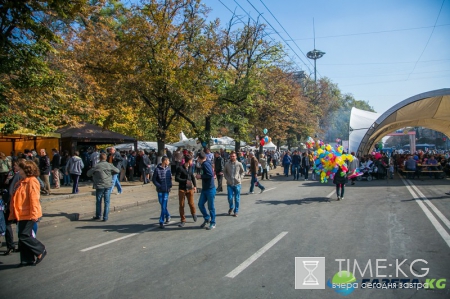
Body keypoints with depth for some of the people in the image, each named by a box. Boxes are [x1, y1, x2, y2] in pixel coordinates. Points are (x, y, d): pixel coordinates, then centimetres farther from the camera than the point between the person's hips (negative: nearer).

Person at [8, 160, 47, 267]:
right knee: (22, 237, 11)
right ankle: (27, 259, 19)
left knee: (24, 236, -9)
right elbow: (17, 199, 20)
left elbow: (34, 199, -20)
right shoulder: (22, 182, 15)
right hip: (21, 214, 10)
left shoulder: (32, 182, -14)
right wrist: (14, 214, 19)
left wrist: (33, 214, -23)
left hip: (28, 215, -10)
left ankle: (41, 251, 9)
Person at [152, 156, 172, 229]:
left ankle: (161, 222, 4)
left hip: (166, 190, 1)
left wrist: (170, 184, 2)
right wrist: (159, 186, -14)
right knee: (163, 205, 9)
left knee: (164, 206, -3)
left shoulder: (168, 169, 4)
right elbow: (153, 179, -3)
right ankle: (167, 216, 33)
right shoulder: (157, 169, -8)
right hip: (160, 190, -1)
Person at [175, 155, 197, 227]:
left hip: (190, 188, 3)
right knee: (181, 205, 3)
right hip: (182, 189, -3)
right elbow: (176, 178, -14)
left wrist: (195, 185, 7)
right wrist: (185, 181, -21)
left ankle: (193, 213, 32)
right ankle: (183, 220, 16)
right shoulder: (180, 168, -11)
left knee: (191, 203, 0)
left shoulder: (191, 167, 6)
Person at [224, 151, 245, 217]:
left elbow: (243, 172, 8)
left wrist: (240, 178, -3)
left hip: (237, 184, -1)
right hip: (229, 184, 1)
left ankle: (236, 211, 20)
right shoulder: (227, 164, -2)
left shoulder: (239, 164, -5)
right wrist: (227, 178, 0)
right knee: (230, 198, 1)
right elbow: (224, 172, 11)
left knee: (237, 199, 6)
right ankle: (231, 207, 30)